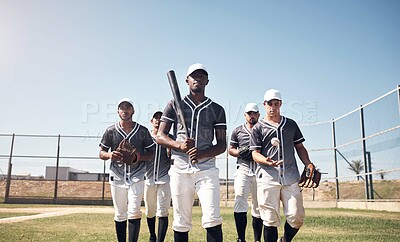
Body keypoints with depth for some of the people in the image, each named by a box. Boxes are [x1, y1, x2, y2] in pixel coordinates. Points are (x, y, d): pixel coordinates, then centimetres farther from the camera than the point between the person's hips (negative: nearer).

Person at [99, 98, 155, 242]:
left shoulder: (143, 131, 4)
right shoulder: (111, 131, 6)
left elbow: (151, 153, 8)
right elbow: (101, 153, 8)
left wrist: (139, 157, -13)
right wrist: (110, 155, -16)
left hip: (136, 176, -1)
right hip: (117, 176, 2)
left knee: (134, 212, -12)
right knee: (120, 214, 6)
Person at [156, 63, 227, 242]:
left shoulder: (217, 110, 11)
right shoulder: (174, 106, 11)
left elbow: (222, 145, 7)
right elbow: (160, 136, 6)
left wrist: (202, 153, -13)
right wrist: (179, 145, -14)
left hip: (206, 168, 0)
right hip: (180, 169, 1)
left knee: (212, 219, -12)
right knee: (181, 222, 4)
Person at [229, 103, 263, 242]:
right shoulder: (238, 131, 11)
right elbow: (231, 150, 16)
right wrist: (240, 153, -5)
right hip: (243, 169, -1)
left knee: (258, 207, 5)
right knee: (240, 199, -20)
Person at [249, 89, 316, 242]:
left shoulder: (291, 124, 19)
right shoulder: (258, 128, 9)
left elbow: (299, 147, 20)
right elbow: (255, 153, 3)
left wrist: (308, 164, 2)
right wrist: (267, 161, -19)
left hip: (291, 177, 3)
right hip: (267, 177, -2)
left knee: (297, 217, -3)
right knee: (270, 220, -4)